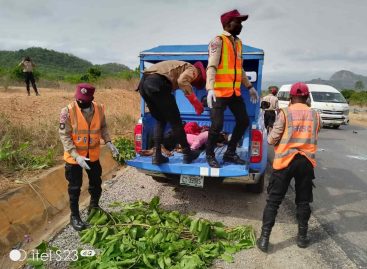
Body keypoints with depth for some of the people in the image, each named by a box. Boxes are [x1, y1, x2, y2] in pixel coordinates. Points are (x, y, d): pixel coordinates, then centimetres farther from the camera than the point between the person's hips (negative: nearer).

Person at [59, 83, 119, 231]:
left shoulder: (99, 109, -9)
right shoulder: (68, 111, -20)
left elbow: (103, 127, 6)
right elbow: (64, 136, -18)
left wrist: (109, 143, -8)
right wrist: (76, 156, -27)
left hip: (93, 155, 4)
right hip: (74, 157, -4)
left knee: (96, 183, 19)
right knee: (75, 187, 9)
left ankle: (94, 206, 44)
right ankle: (74, 216, 29)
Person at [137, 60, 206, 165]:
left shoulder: (182, 66, 36)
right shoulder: (193, 69, 12)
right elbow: (182, 81, -13)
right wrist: (196, 102, -10)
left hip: (143, 83, 8)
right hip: (157, 83, -8)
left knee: (160, 120, 20)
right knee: (175, 120, 6)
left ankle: (157, 155, 13)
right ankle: (187, 153, 18)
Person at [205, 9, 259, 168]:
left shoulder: (238, 42, 16)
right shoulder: (218, 41, -7)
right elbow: (211, 67, -18)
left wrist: (249, 87, 24)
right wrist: (210, 88, -31)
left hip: (235, 92, 8)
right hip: (219, 92, -8)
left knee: (243, 121, 8)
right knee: (217, 125, -10)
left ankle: (230, 153, 22)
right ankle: (210, 155, 13)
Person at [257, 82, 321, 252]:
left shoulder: (285, 113, -8)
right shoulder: (315, 115, 4)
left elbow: (271, 139, -9)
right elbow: (314, 137, 16)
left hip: (285, 161, -3)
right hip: (306, 161, 3)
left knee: (273, 201, 4)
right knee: (303, 201, 18)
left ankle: (264, 238, 6)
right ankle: (302, 236, 29)